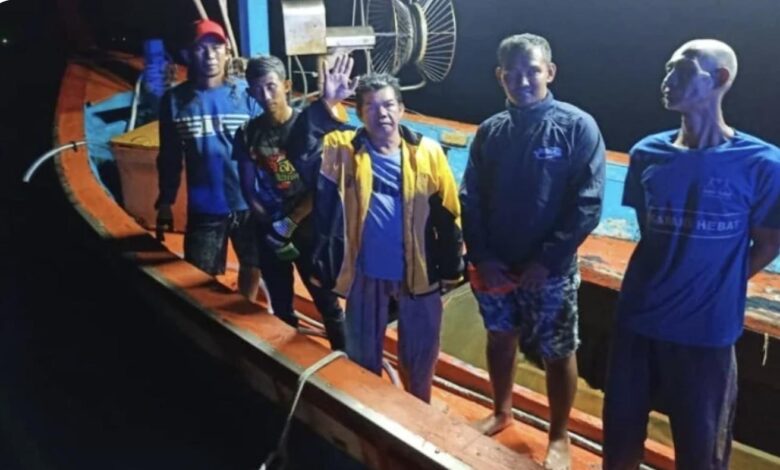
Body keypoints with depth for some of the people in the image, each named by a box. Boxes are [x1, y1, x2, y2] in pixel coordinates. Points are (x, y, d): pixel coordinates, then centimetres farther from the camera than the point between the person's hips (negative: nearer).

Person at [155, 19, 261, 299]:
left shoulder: (246, 95, -6)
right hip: (204, 210, 0)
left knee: (252, 267, 20)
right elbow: (170, 158, 3)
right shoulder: (175, 100, -3)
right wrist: (165, 202, 2)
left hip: (249, 204, 1)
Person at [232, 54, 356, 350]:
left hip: (308, 229, -3)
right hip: (269, 234, 3)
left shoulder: (310, 124, -9)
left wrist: (288, 225, -21)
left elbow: (321, 187, -14)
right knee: (281, 308, 15)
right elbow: (249, 191, 0)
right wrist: (273, 229, -10)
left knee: (327, 304, 5)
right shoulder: (248, 134, -1)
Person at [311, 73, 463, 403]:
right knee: (362, 355, 18)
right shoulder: (343, 150, -6)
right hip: (366, 274, 0)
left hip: (419, 273, 0)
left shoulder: (427, 152, -8)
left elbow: (447, 212, -1)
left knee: (420, 353, 19)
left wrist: (452, 265, 3)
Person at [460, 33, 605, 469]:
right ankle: (502, 412, 45)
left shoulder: (578, 127, -11)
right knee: (500, 338, 20)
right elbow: (470, 200, 3)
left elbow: (588, 206, -14)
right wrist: (481, 257, -7)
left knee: (558, 354, 10)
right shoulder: (490, 131, 0)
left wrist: (546, 261, -17)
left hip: (551, 270, -3)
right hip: (495, 266, 4)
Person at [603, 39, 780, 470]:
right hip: (639, 319, 3)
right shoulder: (647, 154, -1)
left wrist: (714, 289, 1)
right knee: (620, 433, 17)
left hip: (706, 329, -2)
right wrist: (671, 279, 9)